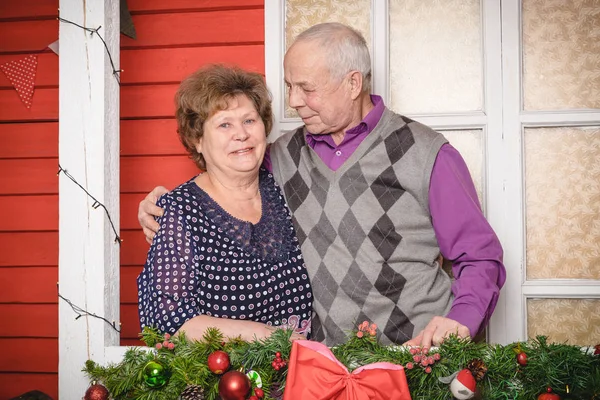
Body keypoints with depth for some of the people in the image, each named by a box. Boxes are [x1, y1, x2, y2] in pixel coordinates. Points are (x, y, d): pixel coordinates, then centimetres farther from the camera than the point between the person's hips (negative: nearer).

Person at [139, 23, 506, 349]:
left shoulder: (427, 154, 5)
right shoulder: (284, 156, 15)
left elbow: (481, 257, 7)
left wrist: (461, 320, -11)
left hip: (420, 351, -2)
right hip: (325, 362, 3)